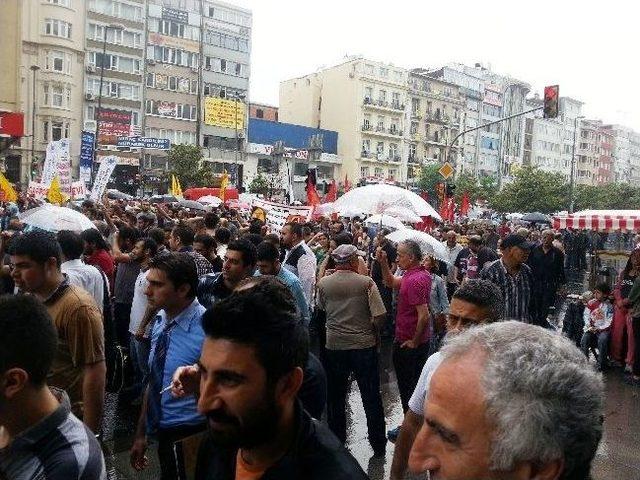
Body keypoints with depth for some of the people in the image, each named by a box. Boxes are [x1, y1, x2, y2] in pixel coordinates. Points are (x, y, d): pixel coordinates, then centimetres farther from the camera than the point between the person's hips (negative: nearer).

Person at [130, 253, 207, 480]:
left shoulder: (207, 331, -25)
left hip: (190, 438, -6)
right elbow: (154, 380, 8)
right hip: (161, 434, 6)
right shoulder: (160, 320, -3)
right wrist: (141, 434, 15)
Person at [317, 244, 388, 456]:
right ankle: (378, 445, 22)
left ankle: (337, 441, 28)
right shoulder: (366, 283, -11)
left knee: (336, 397, 16)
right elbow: (380, 315, -13)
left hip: (334, 345, 2)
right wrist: (372, 331, 5)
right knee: (371, 396, 11)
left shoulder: (323, 283, -4)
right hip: (364, 344, -1)